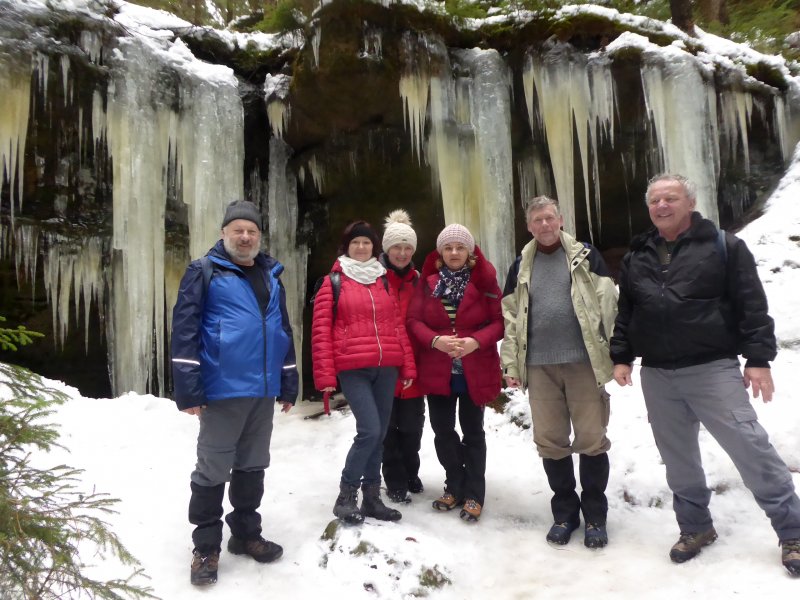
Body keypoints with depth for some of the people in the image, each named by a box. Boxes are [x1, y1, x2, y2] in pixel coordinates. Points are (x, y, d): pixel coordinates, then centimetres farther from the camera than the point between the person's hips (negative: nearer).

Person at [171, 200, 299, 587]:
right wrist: (189, 389, -15)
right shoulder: (204, 272, -2)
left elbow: (282, 332, 18)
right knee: (213, 469, 4)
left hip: (263, 390, 6)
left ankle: (245, 533, 31)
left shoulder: (271, 276, 15)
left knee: (252, 466, 16)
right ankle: (206, 547, 19)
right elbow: (185, 330, -9)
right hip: (223, 390, -5)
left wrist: (288, 386, 15)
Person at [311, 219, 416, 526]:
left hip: (386, 367, 5)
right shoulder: (333, 282, 3)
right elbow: (321, 330, -2)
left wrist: (408, 366, 8)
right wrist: (325, 374, -8)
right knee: (369, 430, -13)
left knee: (379, 434, 9)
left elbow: (398, 325, 13)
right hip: (353, 368, -4)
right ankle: (346, 495, 6)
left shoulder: (384, 281, 15)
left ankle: (371, 497, 23)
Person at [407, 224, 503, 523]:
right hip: (437, 369, 2)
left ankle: (474, 494, 21)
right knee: (442, 430, 10)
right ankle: (455, 486, 29)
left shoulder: (484, 279, -3)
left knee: (472, 431, 8)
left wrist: (476, 341, -21)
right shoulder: (428, 280, 1)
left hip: (475, 369, -2)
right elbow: (414, 320, -2)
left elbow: (499, 320, -5)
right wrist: (435, 340, -20)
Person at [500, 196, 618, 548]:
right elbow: (511, 319, 10)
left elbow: (608, 306, -1)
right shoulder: (521, 268, 13)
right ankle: (564, 512, 24)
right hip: (539, 366, 3)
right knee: (549, 441, 7)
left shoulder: (586, 257, 5)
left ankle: (595, 515, 19)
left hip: (584, 361, -2)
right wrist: (511, 365, 4)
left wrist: (616, 353, -8)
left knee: (591, 439, 2)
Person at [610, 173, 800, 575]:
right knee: (677, 458, 13)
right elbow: (624, 313, 15)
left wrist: (758, 358, -9)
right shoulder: (636, 256, 12)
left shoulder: (723, 245, 0)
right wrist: (621, 357, 8)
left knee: (750, 448, -5)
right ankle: (695, 527, 29)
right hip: (656, 377, 4)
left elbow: (752, 305, -4)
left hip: (712, 370, -4)